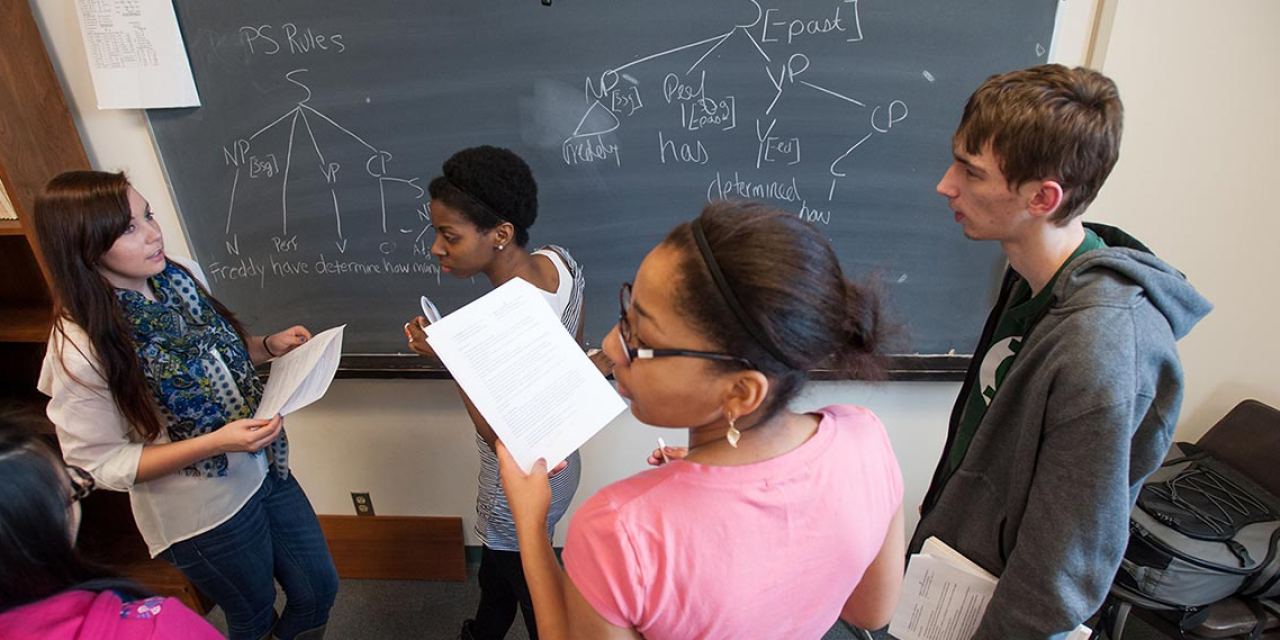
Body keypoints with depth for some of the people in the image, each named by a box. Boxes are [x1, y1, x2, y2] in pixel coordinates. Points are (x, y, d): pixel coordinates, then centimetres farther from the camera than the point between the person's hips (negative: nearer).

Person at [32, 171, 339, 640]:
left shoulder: (179, 276, -7)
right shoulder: (81, 350, -25)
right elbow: (103, 465, -18)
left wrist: (269, 346, -8)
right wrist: (216, 442, -30)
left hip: (264, 469, 6)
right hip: (202, 515, -6)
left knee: (319, 591, 20)